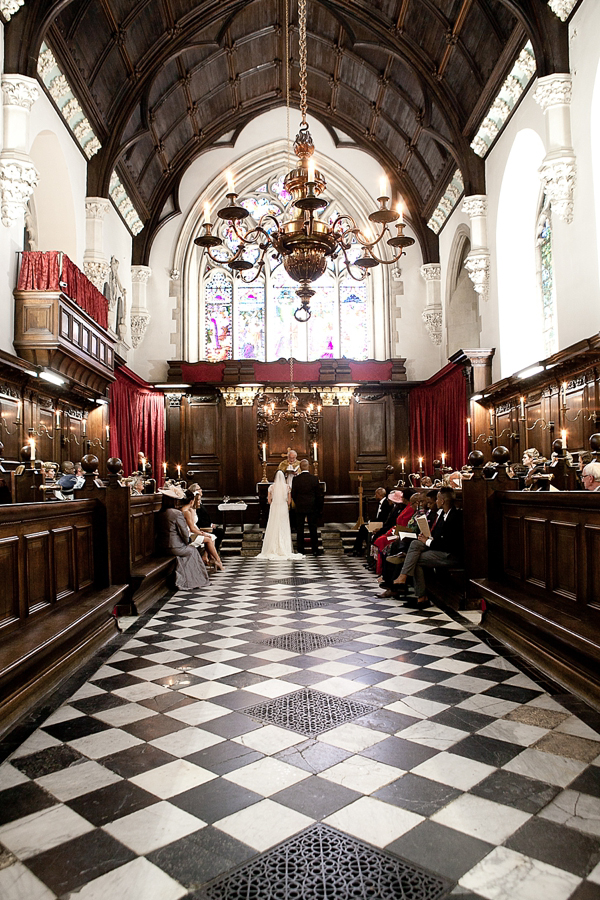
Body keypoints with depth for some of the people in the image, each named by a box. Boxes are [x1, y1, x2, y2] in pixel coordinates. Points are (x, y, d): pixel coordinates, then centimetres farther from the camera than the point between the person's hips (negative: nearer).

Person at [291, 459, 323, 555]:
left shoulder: (296, 479, -9)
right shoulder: (314, 478, -5)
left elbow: (293, 494, -2)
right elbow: (318, 494, 0)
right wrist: (318, 507, 10)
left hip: (300, 508, -1)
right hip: (312, 508, 1)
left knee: (300, 529, 6)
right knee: (313, 528, 8)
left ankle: (300, 550, 9)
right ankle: (315, 550, 12)